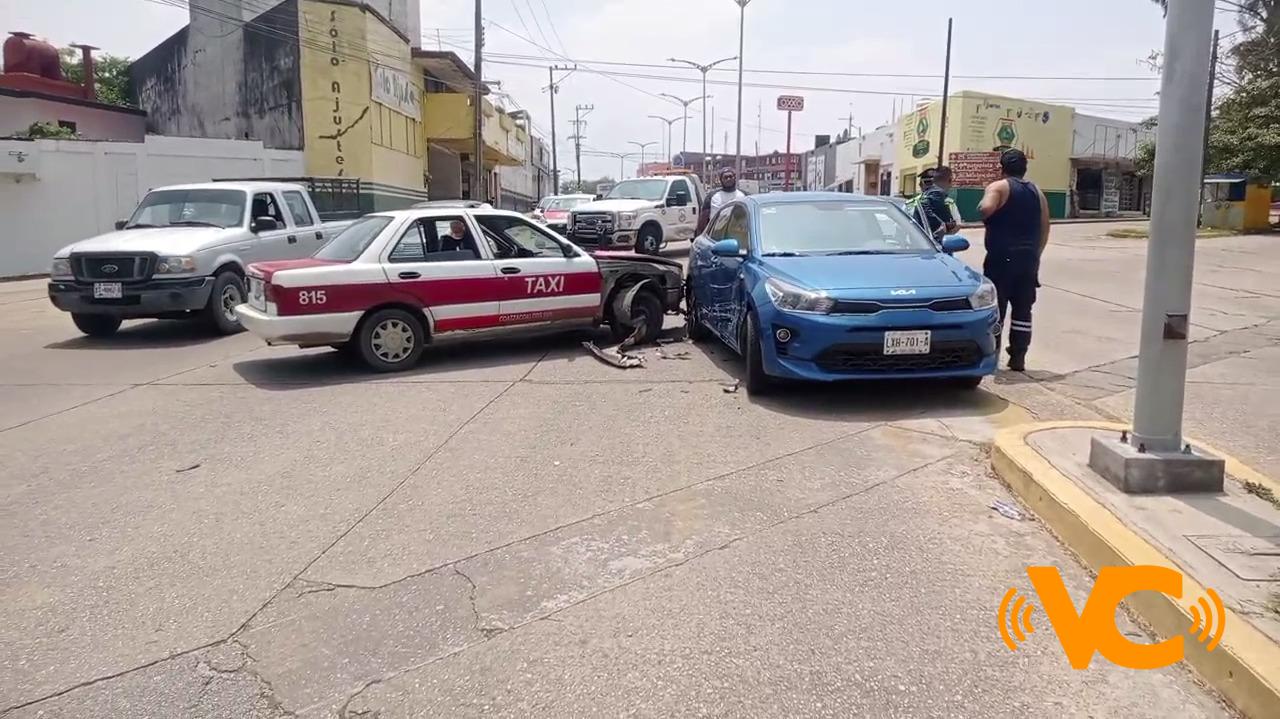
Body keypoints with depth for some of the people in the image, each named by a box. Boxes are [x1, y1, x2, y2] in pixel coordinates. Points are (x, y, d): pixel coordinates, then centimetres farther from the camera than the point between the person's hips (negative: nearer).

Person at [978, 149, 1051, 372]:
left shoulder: (998, 187, -4)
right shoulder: (1037, 193, 14)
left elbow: (986, 209, -25)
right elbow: (1044, 230, 15)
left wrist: (984, 215, -3)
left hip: (1002, 258, -5)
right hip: (1028, 259, 5)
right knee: (1023, 310, 9)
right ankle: (1018, 358, 12)